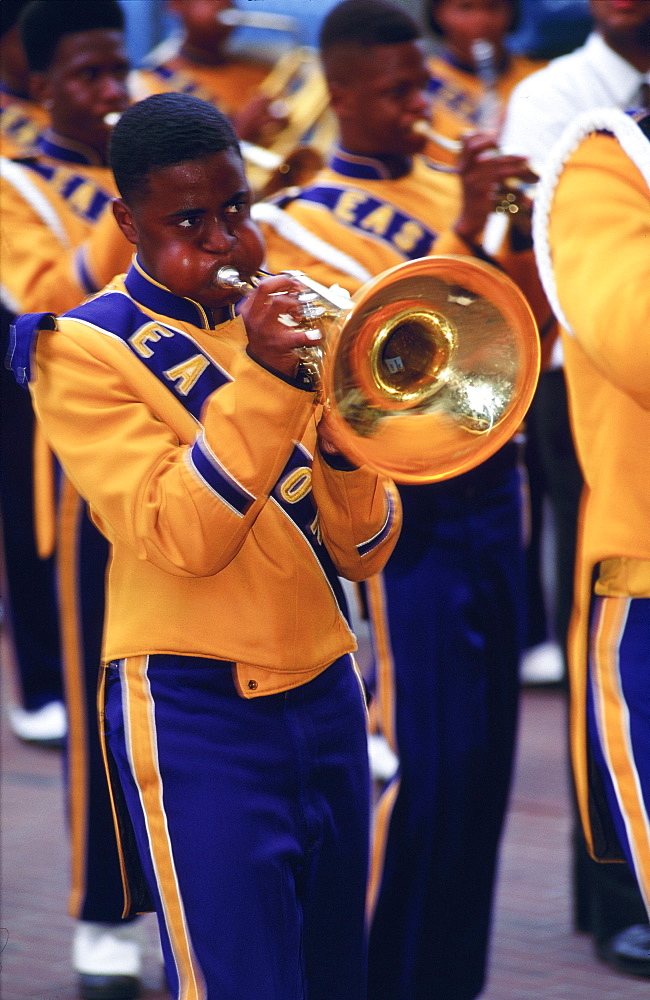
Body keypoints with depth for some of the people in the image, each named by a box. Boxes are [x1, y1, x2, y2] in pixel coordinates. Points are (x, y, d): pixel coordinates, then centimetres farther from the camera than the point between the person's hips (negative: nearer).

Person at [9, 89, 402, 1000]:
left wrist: (342, 440, -13)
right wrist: (263, 382, -26)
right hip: (198, 713, -6)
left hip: (326, 694, 6)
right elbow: (177, 540, -18)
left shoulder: (277, 319, 10)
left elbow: (361, 553, 7)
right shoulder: (86, 350, -6)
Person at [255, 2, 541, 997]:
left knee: (485, 755, 11)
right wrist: (464, 232, -25)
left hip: (489, 490, 7)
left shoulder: (448, 189, 12)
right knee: (425, 758, -9)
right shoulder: (298, 223, -7)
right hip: (405, 512, -7)